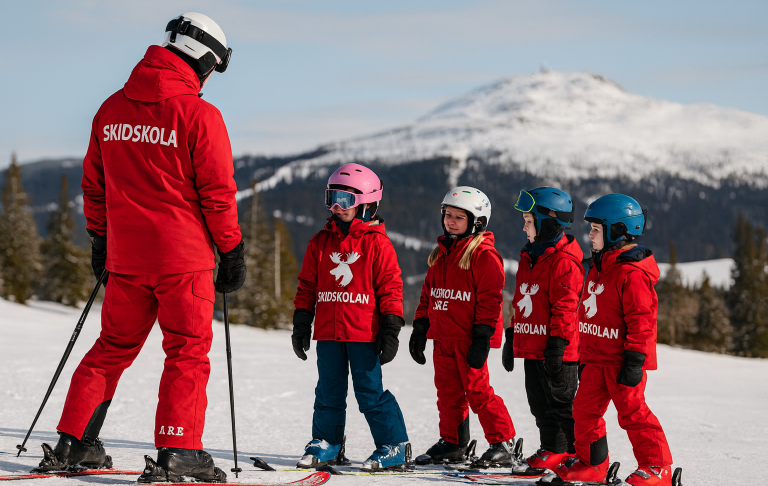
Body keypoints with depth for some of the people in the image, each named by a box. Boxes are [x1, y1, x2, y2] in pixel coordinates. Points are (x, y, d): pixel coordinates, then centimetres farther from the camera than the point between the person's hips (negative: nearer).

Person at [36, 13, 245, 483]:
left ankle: (73, 442, 13)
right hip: (183, 256, -5)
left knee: (113, 347, 16)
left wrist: (100, 238, 25)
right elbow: (218, 194, -9)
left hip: (126, 255, 6)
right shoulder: (199, 116, -11)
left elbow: (94, 183, 15)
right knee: (188, 350, 1)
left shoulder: (112, 109, 7)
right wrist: (232, 251, 0)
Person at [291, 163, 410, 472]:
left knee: (370, 392, -4)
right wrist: (301, 325, 11)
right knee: (329, 391, 11)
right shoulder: (320, 243, 11)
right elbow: (307, 286, 15)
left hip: (364, 332, -5)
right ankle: (326, 445, 23)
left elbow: (390, 287, -2)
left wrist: (391, 329, -6)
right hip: (328, 332, 5)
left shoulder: (376, 243, -1)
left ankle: (394, 446, 4)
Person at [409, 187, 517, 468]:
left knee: (477, 390, -7)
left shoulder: (483, 255, -9)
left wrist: (482, 336, -17)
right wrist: (420, 328, 17)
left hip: (469, 337, -8)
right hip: (443, 336, 8)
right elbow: (428, 292, 22)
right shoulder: (441, 253, 17)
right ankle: (451, 444, 20)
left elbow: (490, 298, -13)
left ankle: (503, 444, 0)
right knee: (448, 392, 11)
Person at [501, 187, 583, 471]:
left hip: (556, 350, -9)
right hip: (531, 346, 9)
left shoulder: (564, 262, -14)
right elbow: (520, 301, 22)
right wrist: (512, 338, 21)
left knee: (558, 401, -2)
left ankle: (560, 451, 3)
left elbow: (565, 307, -19)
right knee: (539, 402, 12)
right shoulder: (529, 258, 16)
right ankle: (550, 447, 19)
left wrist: (557, 344, -22)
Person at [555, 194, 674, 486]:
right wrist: (585, 355, 23)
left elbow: (642, 319, -20)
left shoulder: (632, 273, -17)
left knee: (632, 411, -8)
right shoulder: (598, 267, 14)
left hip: (621, 359, -9)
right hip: (596, 357, 9)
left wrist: (634, 359, -23)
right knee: (585, 409, 10)